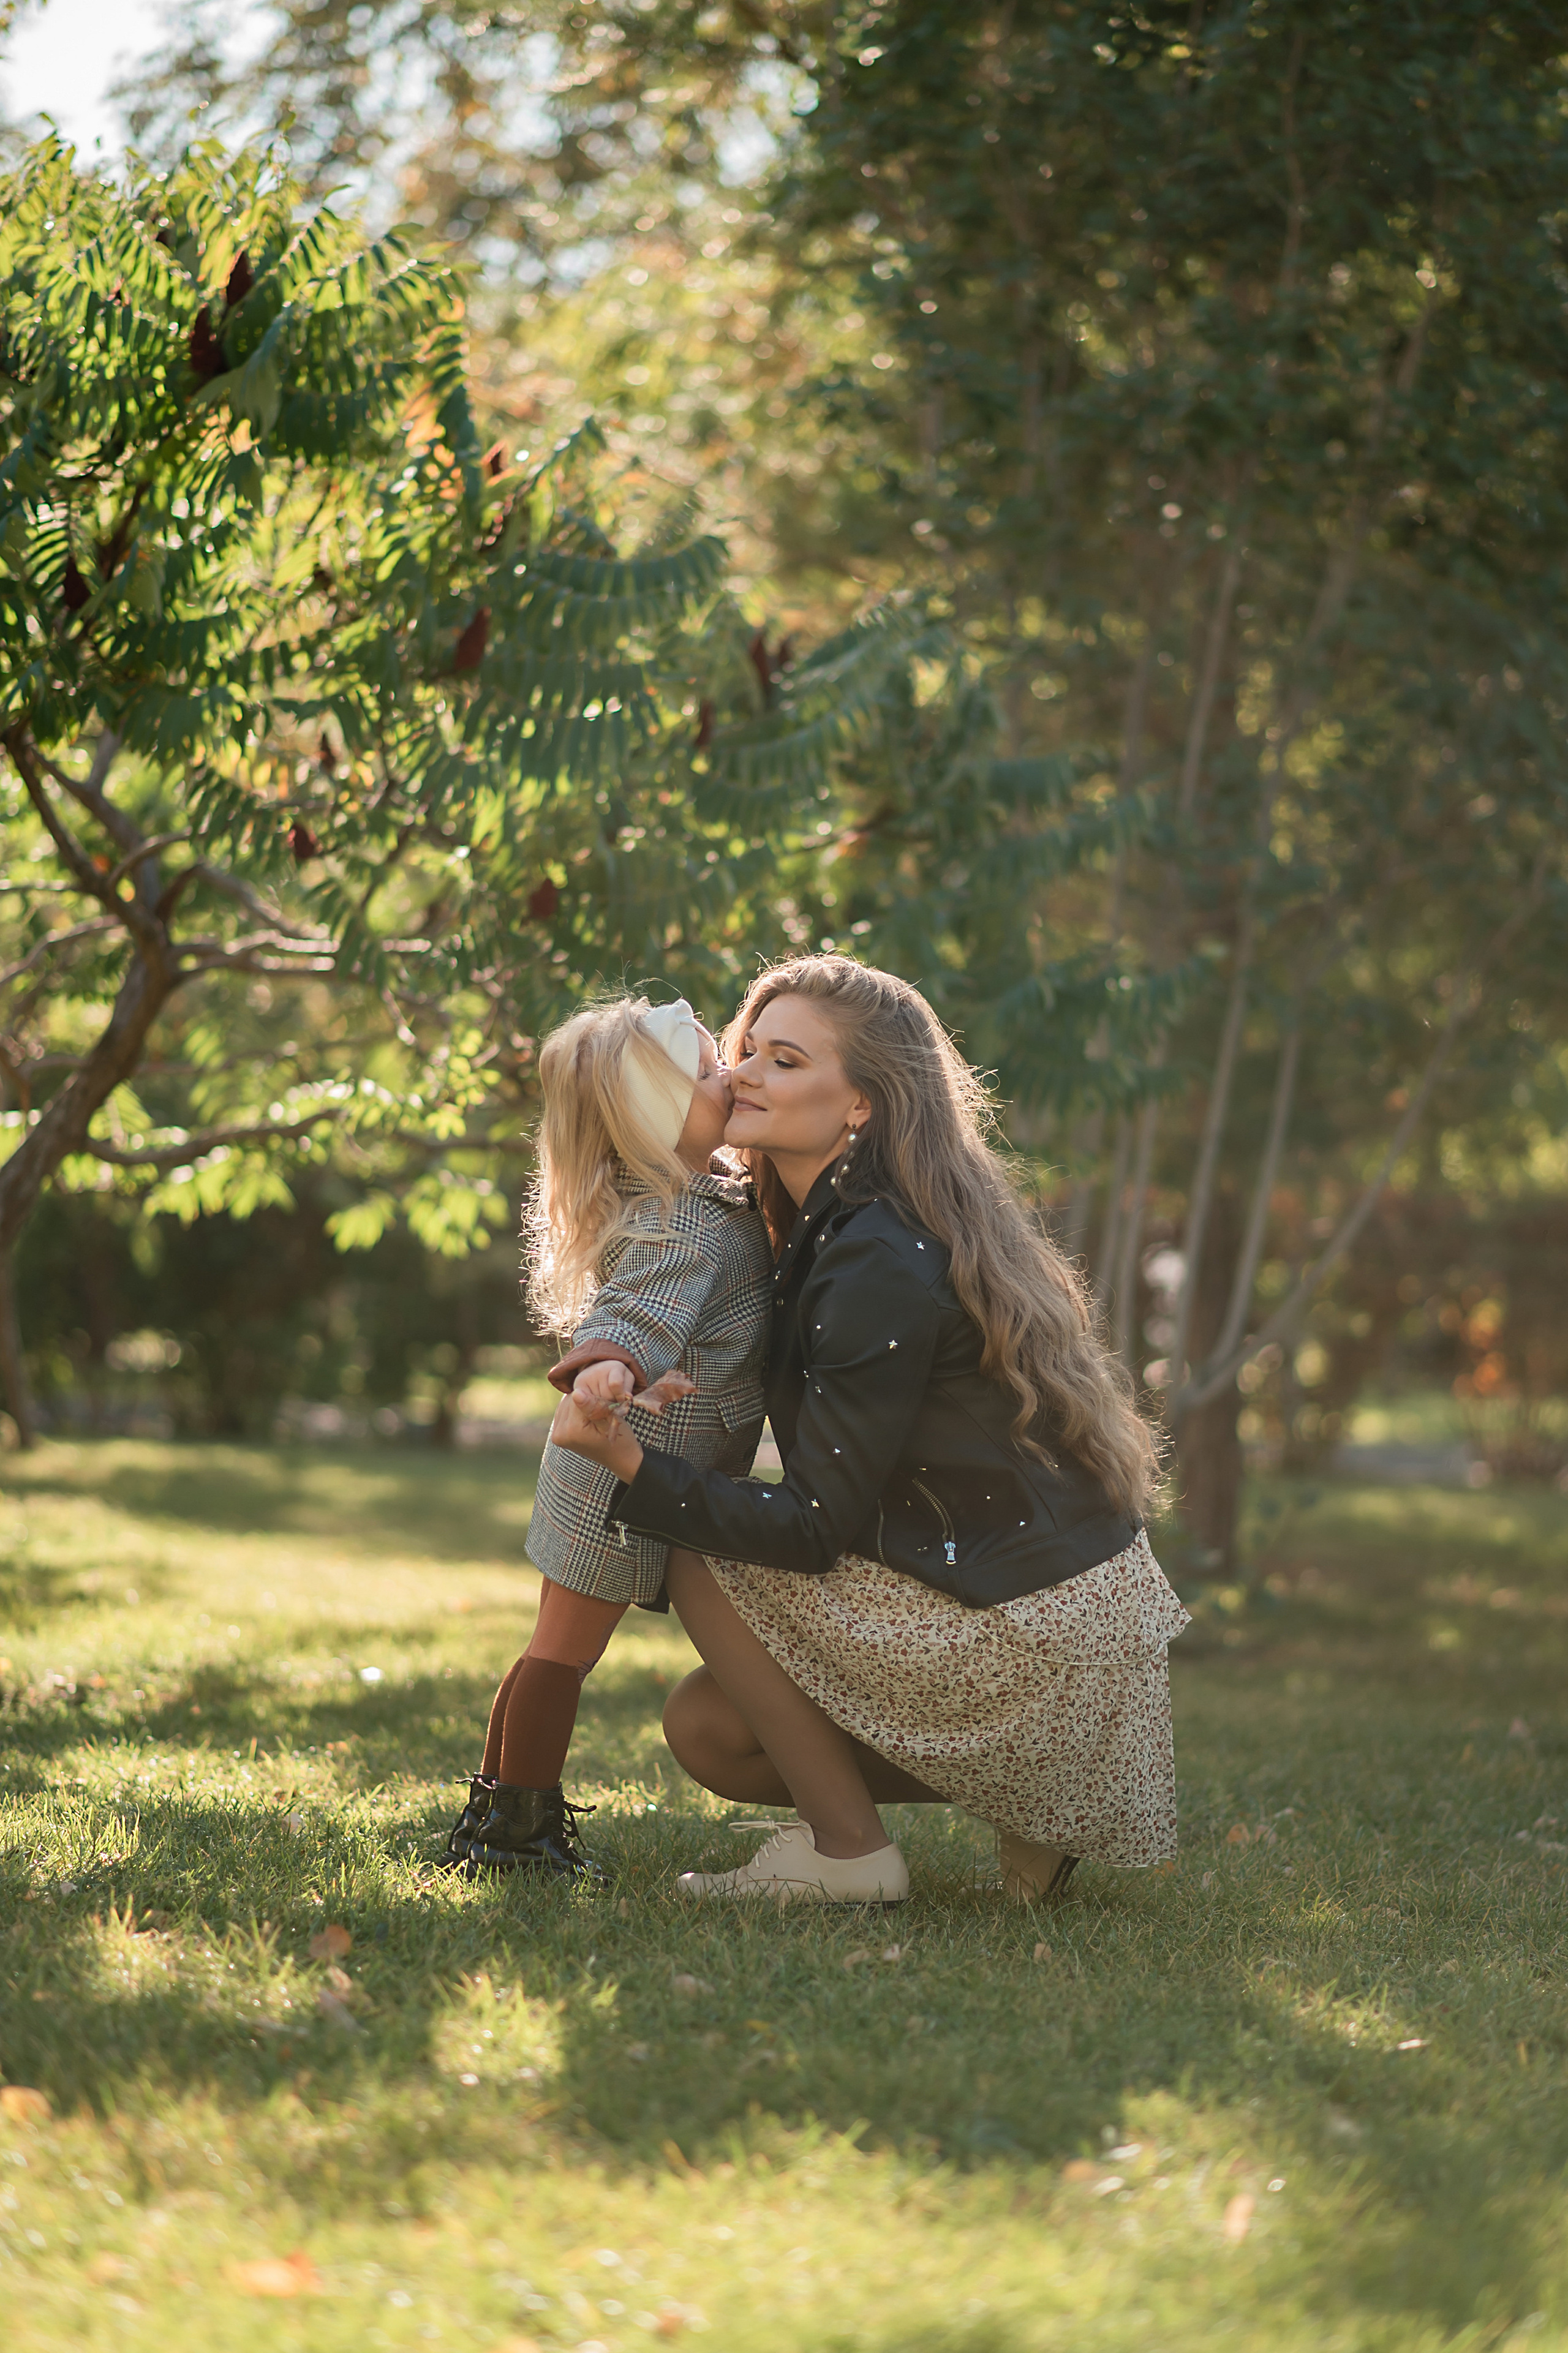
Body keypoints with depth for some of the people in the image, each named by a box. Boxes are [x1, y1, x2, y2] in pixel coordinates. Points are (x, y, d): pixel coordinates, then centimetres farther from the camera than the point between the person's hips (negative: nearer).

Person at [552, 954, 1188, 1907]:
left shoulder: (883, 1264, -20)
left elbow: (814, 1529, -20)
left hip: (1041, 1642, -9)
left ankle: (847, 1851, -2)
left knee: (706, 1568, -7)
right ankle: (1029, 1805, 11)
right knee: (706, 1728, 10)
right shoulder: (833, 1229, 9)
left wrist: (627, 1456, -29)